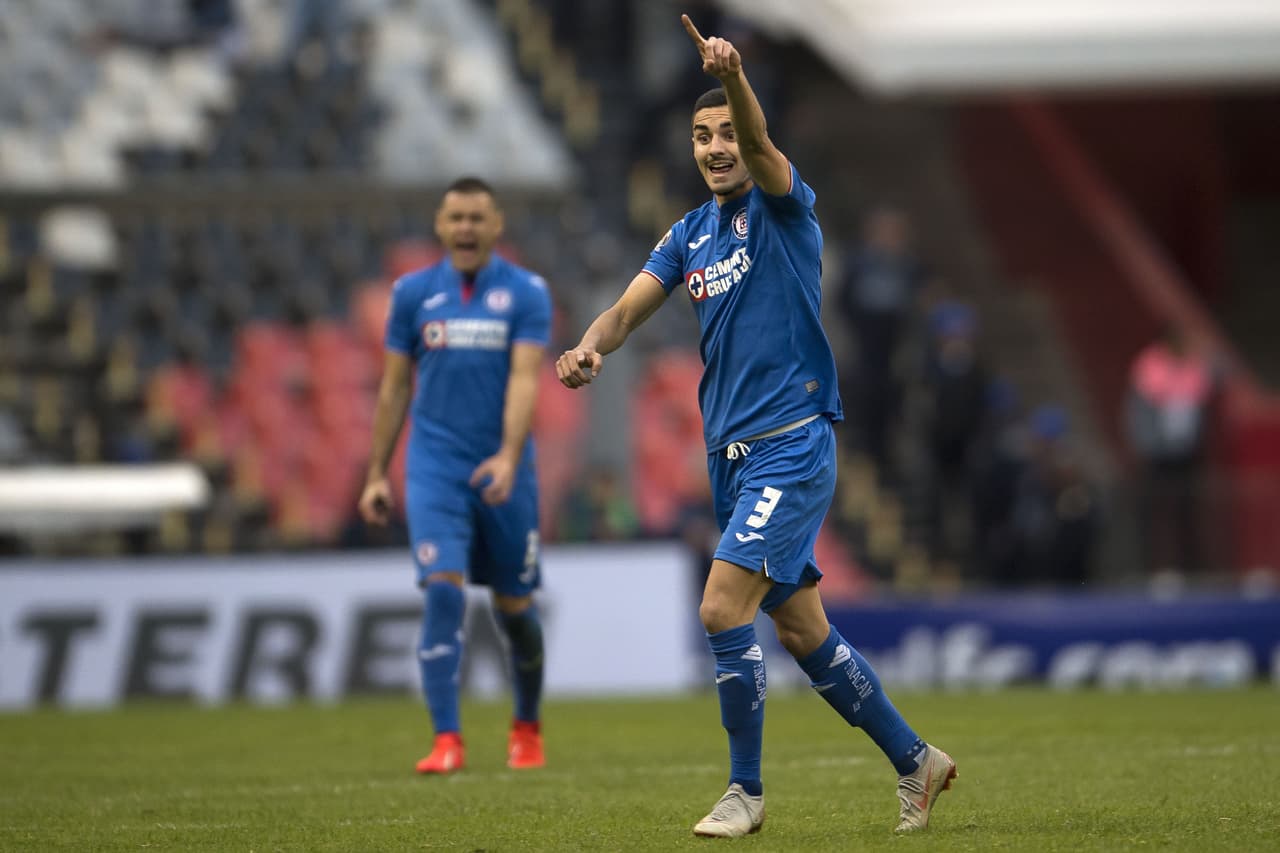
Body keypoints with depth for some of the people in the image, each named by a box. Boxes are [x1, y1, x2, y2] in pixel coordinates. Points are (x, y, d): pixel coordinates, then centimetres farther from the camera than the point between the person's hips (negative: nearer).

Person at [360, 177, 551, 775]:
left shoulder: (526, 293, -2)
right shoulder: (413, 293, 5)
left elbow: (525, 379, -12)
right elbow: (395, 387, 10)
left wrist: (508, 457, -26)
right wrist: (376, 473, 7)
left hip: (502, 470, 0)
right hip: (435, 467, 1)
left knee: (514, 606, 8)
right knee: (442, 591, -16)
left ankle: (527, 730, 31)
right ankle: (446, 741, -16)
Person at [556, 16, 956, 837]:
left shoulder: (782, 205, -5)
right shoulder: (689, 236, 13)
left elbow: (759, 143, -26)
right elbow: (629, 309, 4)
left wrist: (734, 76, -47)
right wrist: (591, 346, -19)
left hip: (792, 443, -7)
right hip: (732, 452, 7)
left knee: (724, 607, -17)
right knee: (801, 628, 11)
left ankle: (746, 790, -4)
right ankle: (914, 760, 25)